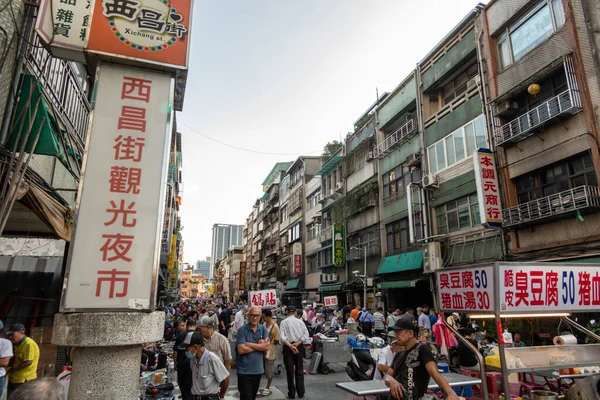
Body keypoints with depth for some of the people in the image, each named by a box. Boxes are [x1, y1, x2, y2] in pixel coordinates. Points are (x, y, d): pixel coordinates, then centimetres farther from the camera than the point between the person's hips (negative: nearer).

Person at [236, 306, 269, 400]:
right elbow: (241, 350, -20)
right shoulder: (242, 330, -11)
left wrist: (249, 344, -15)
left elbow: (267, 347, -9)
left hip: (258, 369, 5)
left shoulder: (263, 329, 2)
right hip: (244, 370, -5)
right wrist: (260, 345, -12)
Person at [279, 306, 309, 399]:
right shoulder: (300, 322, 0)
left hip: (288, 347, -2)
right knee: (299, 370, 14)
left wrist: (290, 346, -19)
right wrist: (297, 344, -11)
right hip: (299, 347, 2)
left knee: (290, 371, 8)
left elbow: (282, 337, -16)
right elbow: (306, 335, -8)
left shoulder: (283, 322, -5)